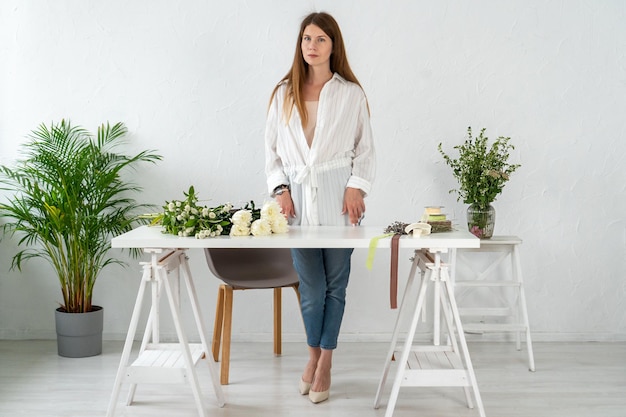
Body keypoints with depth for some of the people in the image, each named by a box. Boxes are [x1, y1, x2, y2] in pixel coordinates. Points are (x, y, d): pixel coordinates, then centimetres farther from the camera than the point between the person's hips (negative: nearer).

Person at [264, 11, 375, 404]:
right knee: (311, 286, 0)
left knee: (335, 282, 3)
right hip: (299, 197, 1)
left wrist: (357, 187, -7)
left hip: (337, 196, -1)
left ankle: (325, 362, 17)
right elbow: (272, 147, 11)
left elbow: (365, 147, 5)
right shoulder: (284, 93, 10)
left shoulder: (351, 94, 5)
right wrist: (280, 188, -1)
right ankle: (314, 354, 23)